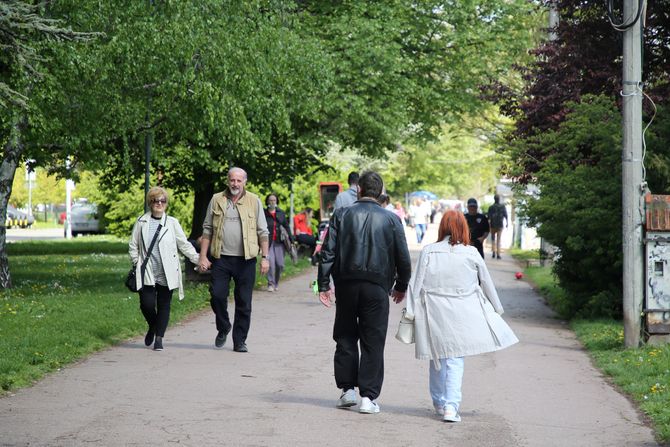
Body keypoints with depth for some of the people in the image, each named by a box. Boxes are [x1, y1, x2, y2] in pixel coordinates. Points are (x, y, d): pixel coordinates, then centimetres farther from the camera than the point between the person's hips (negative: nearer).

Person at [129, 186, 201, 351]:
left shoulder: (172, 223, 5)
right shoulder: (141, 222, 6)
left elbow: (184, 245, 7)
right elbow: (133, 245, 12)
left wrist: (199, 260, -1)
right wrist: (137, 263, 3)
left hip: (167, 274, 0)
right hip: (147, 274, 0)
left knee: (164, 305, 1)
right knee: (147, 304, -8)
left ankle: (159, 338, 11)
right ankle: (152, 327, 22)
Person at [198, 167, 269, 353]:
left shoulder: (254, 201, 6)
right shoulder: (217, 200, 8)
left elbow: (263, 232, 6)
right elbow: (207, 229, 9)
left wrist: (265, 257, -1)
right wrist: (203, 256, 2)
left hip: (245, 260, -1)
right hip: (222, 258, 1)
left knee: (244, 303, 2)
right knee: (217, 295, -6)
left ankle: (239, 341, 10)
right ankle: (223, 328, 21)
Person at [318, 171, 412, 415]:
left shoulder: (341, 215, 0)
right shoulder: (391, 219, 0)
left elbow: (328, 252, -3)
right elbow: (403, 258, 2)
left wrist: (323, 285, 3)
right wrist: (401, 286, 17)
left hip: (347, 285, 1)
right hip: (377, 286, -1)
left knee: (345, 337, 15)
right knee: (373, 342, 3)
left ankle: (348, 389, 14)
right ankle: (368, 397, -1)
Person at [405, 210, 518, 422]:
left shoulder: (428, 252, -4)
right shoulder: (471, 254, -3)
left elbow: (417, 283, -3)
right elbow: (487, 283, 9)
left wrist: (410, 312, 3)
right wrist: (497, 308, 22)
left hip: (434, 314, 1)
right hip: (461, 315, -1)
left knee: (437, 358, 15)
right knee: (455, 360, 2)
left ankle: (439, 403, 27)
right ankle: (451, 406, -9)